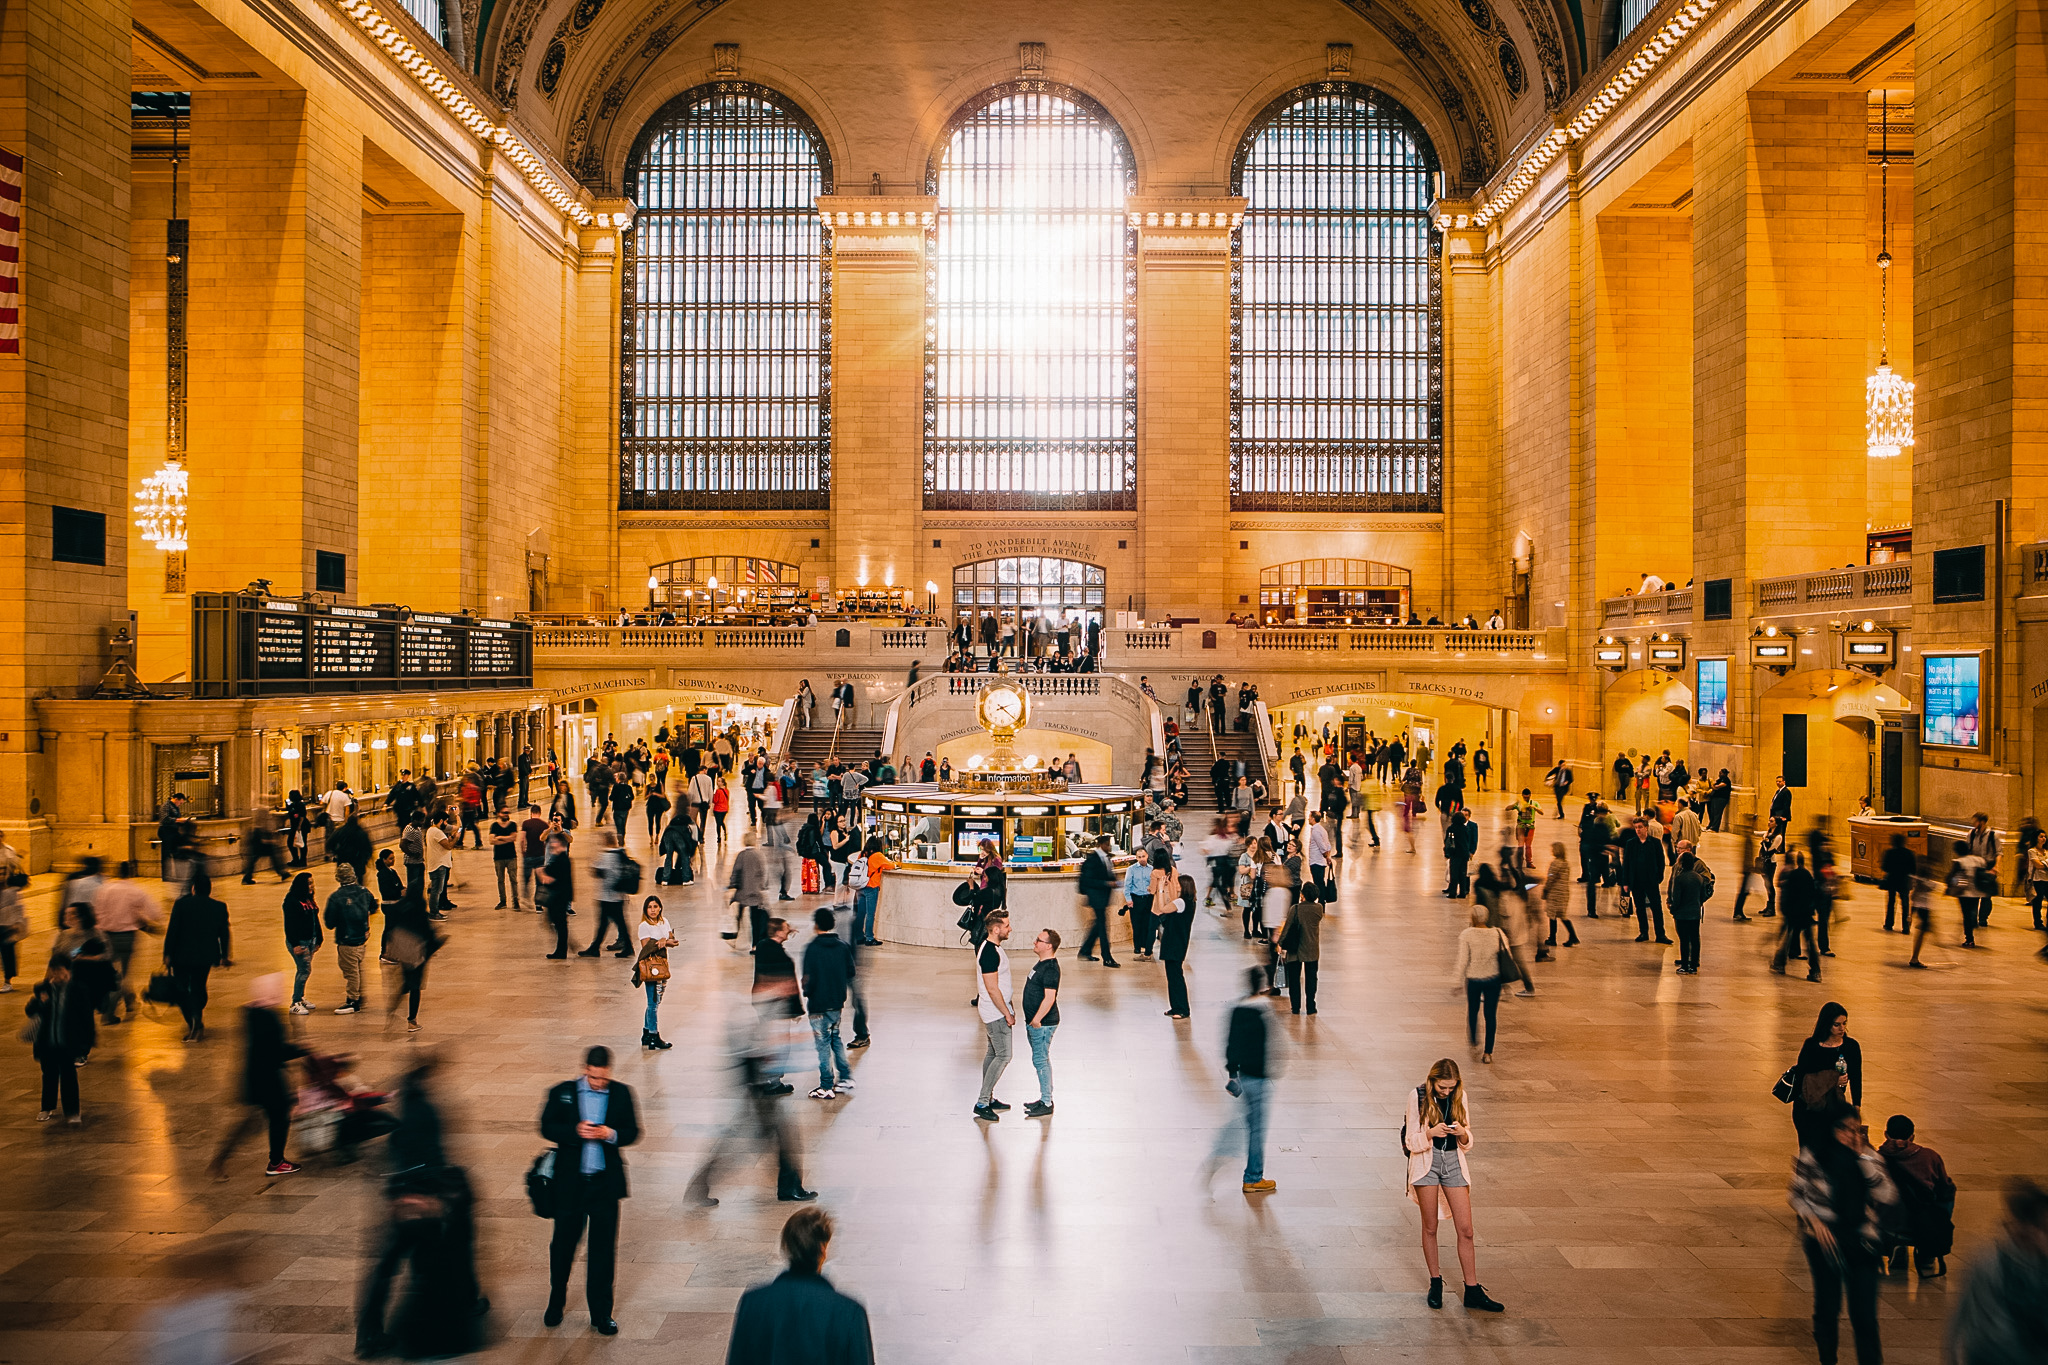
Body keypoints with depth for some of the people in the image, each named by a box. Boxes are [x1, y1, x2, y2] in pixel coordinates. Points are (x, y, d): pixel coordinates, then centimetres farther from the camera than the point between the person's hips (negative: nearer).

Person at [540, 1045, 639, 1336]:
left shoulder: (622, 1093, 1)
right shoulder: (562, 1093, 0)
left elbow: (632, 1132, 0)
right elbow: (547, 1127, -4)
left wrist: (610, 1134, -19)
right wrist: (576, 1131, -20)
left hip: (605, 1182, 0)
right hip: (570, 1183, 0)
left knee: (603, 1248, 5)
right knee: (563, 1244, 12)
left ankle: (601, 1313, 17)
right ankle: (556, 1303, 36)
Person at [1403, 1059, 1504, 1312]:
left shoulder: (1460, 1098, 2)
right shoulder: (1418, 1098, -8)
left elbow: (1467, 1143, 8)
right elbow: (1411, 1142, -6)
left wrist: (1462, 1133, -15)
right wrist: (1430, 1133, -25)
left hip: (1454, 1162, 3)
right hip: (1426, 1162, -2)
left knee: (1465, 1230, 0)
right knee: (1430, 1227, 6)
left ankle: (1472, 1291, 7)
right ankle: (1435, 1283, 21)